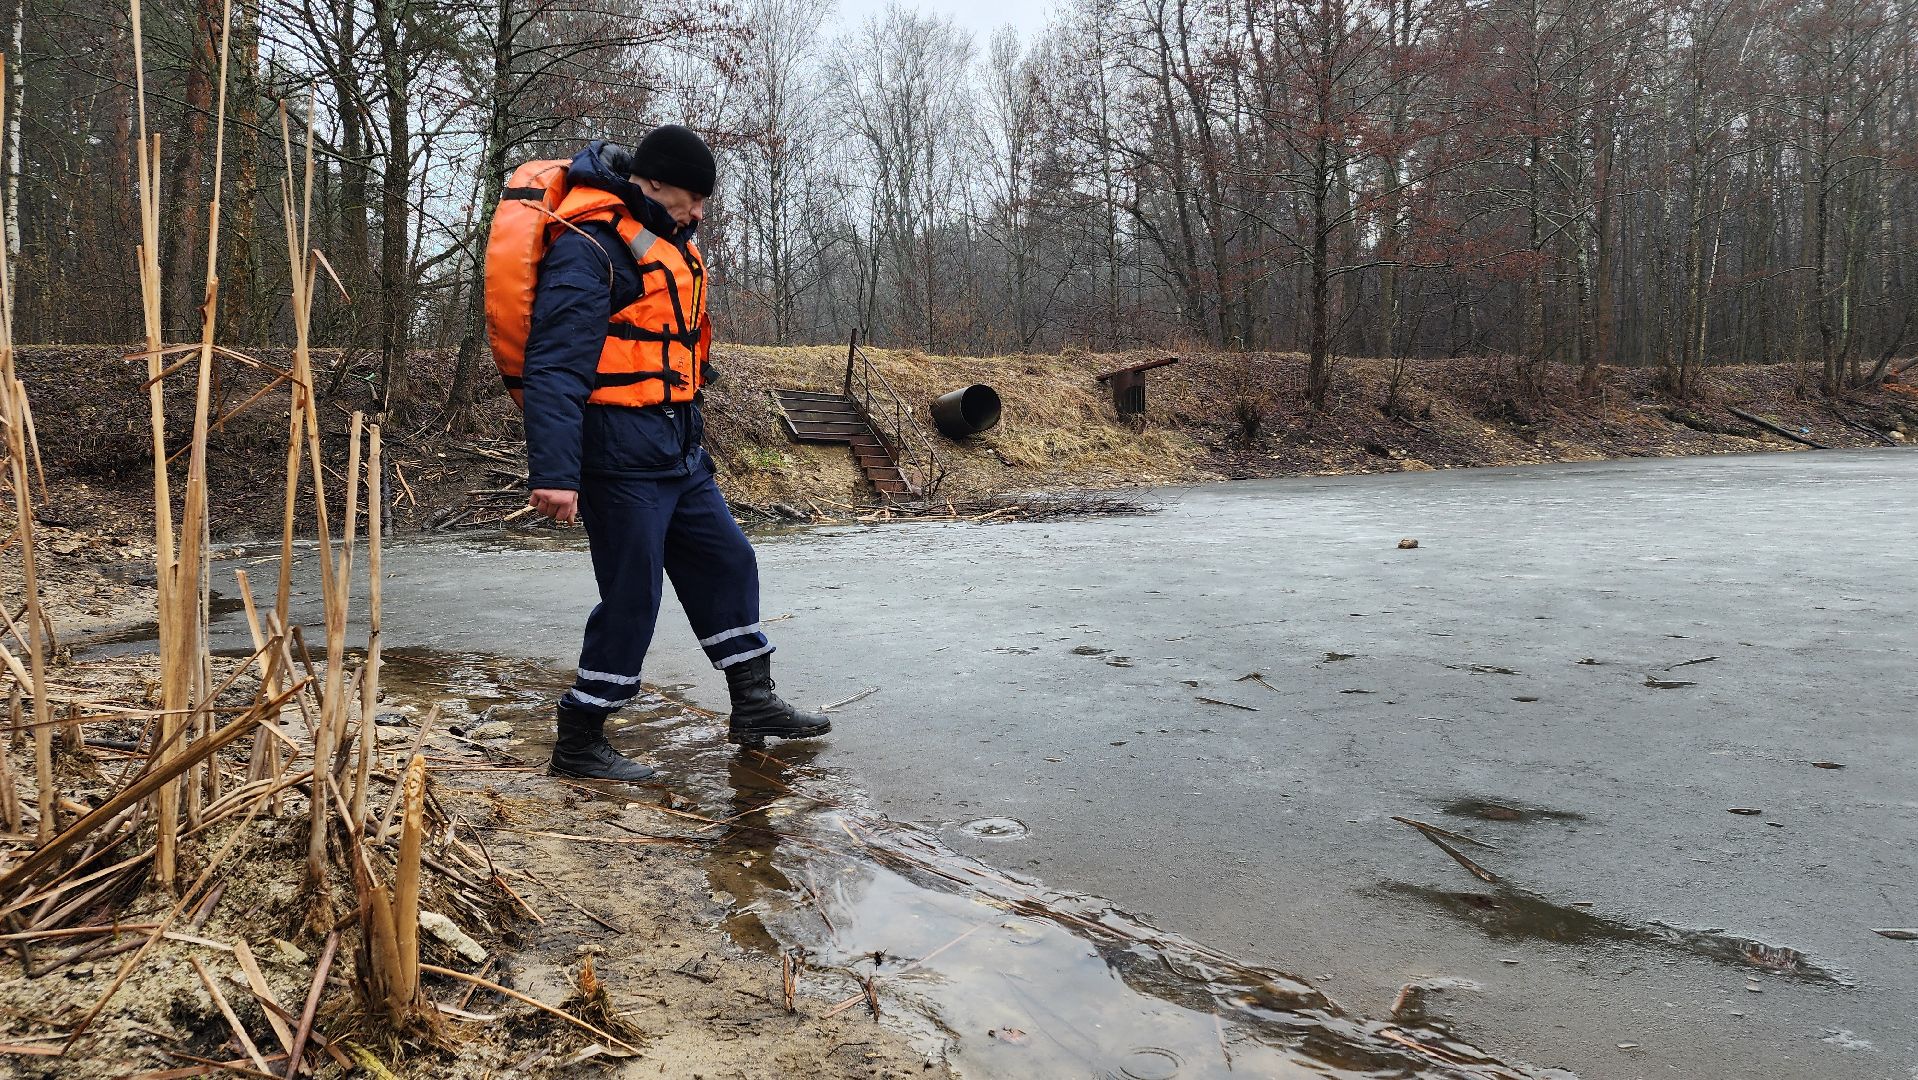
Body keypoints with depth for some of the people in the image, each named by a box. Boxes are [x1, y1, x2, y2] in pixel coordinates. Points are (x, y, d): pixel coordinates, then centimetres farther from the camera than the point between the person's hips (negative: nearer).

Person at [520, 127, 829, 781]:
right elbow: (555, 367, -24)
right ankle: (578, 745, 11)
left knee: (726, 562, 15)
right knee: (630, 597, -3)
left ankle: (754, 703, 28)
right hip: (621, 453, -10)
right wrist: (554, 473, -31)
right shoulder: (589, 247, -16)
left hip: (677, 451, 10)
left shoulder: (664, 240, 15)